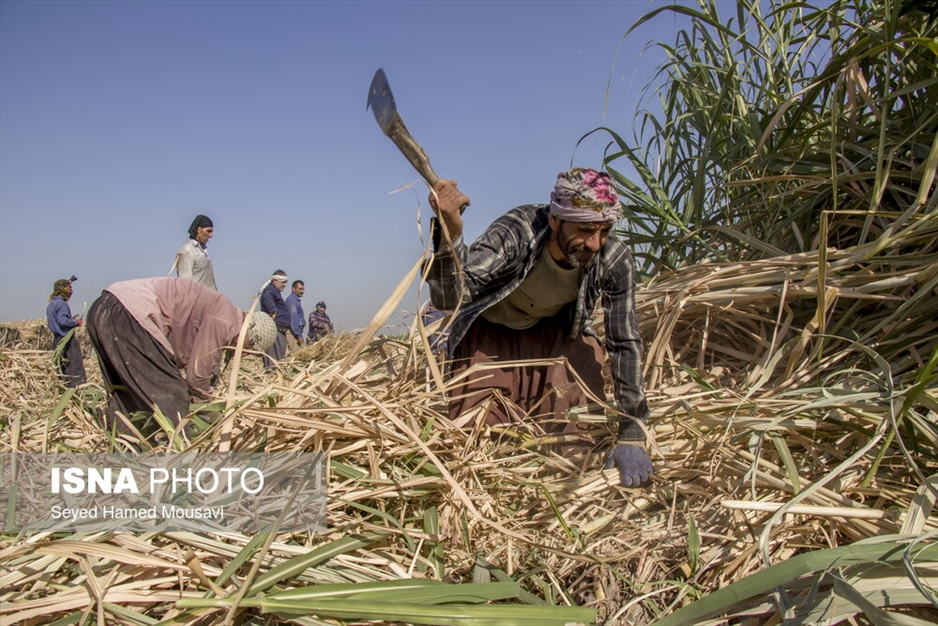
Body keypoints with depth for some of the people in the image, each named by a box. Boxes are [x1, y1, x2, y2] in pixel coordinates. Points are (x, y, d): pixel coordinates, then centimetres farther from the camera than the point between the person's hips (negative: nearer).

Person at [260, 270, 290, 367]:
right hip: (276, 328, -10)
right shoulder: (270, 289, -6)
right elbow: (266, 297, -31)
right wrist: (273, 311, -33)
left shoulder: (274, 290, 26)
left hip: (280, 329, 10)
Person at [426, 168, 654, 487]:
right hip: (490, 331, -2)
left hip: (556, 331, 3)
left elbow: (625, 343, -21)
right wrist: (449, 230, -65)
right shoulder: (517, 231, -37)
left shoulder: (615, 260, -28)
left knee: (583, 427, -6)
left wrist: (632, 436, -24)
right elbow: (450, 298, -45)